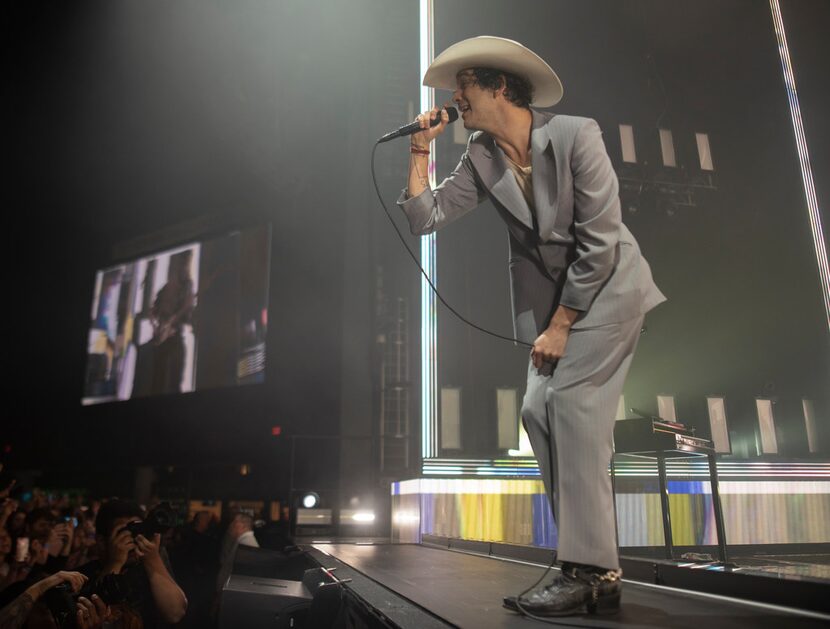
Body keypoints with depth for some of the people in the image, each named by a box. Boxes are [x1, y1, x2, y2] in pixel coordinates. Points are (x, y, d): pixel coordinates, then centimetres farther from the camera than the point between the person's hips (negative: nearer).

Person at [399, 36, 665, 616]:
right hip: (552, 298, 6)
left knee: (570, 398, -20)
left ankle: (591, 572, -13)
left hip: (608, 288, -6)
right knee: (540, 410, -4)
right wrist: (420, 150, -8)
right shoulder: (481, 159, 2)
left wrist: (559, 326, -17)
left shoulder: (576, 136, -15)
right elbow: (427, 218, -1)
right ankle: (594, 567, 4)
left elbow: (598, 241, -18)